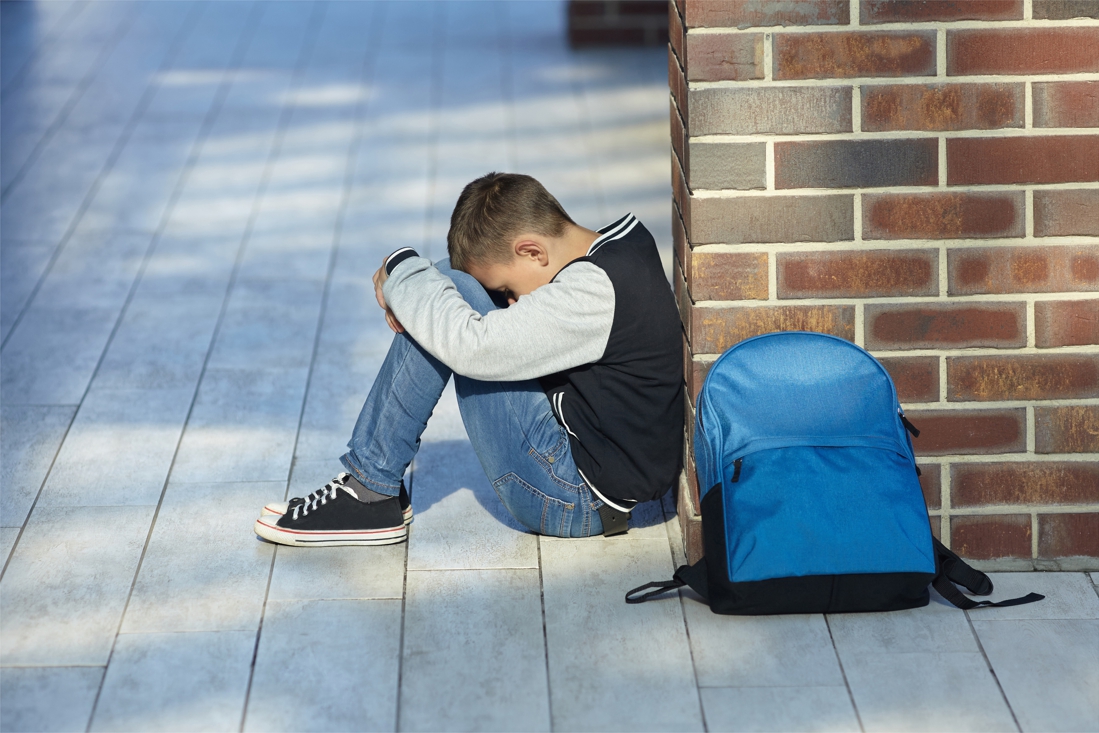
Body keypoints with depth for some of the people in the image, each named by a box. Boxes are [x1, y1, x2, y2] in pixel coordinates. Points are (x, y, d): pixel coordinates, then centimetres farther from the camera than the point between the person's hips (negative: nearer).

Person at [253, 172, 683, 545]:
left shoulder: (596, 291, -26)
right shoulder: (625, 240, 3)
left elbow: (474, 346, -29)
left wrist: (401, 271, -12)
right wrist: (413, 296, -3)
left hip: (578, 499, -10)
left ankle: (372, 489, -6)